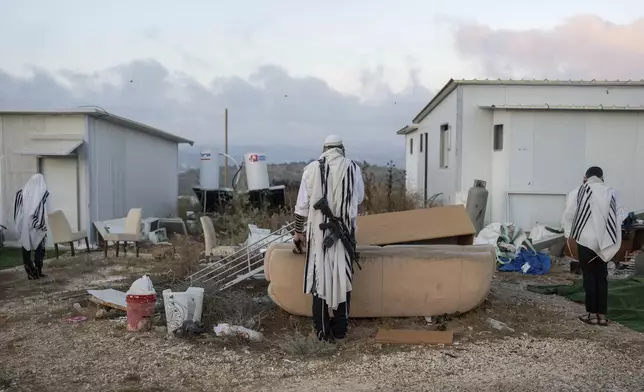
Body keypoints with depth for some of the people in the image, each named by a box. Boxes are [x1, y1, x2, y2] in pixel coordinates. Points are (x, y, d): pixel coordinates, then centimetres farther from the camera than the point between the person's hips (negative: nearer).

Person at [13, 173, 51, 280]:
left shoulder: (21, 193, 3)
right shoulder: (44, 193, -4)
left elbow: (16, 210, 4)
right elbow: (46, 211, -3)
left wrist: (19, 224, 12)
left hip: (24, 225, 2)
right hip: (38, 226, -2)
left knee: (26, 249, 9)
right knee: (39, 249, 8)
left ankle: (30, 273, 10)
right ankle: (37, 272, 6)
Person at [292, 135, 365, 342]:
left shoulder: (312, 168, -3)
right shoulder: (353, 168, 0)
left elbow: (302, 204, -3)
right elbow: (359, 199, 12)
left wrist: (298, 231, 8)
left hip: (319, 231, -1)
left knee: (320, 277, 8)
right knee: (343, 278, 9)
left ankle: (323, 331, 14)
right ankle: (340, 330, 15)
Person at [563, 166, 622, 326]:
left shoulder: (584, 190, -4)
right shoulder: (611, 192, 4)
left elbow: (568, 214, -1)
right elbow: (618, 218, 1)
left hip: (587, 240, -3)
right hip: (605, 242, 3)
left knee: (589, 276, 5)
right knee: (602, 277, 10)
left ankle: (592, 314, 9)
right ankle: (602, 315, 13)